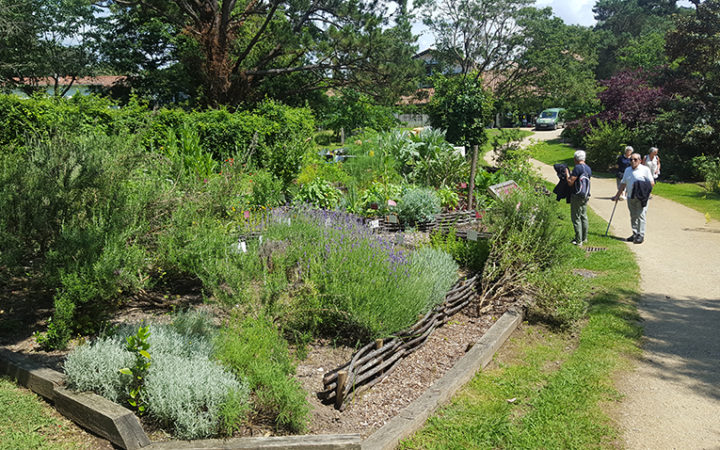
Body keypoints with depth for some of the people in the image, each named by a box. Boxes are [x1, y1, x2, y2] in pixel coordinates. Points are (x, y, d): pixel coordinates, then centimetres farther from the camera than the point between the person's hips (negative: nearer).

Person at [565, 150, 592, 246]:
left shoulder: (577, 168, -16)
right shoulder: (588, 168, 11)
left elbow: (570, 182, -17)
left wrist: (567, 173, 0)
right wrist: (571, 175, 23)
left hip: (577, 196, -8)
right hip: (585, 196, 8)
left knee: (576, 218, -2)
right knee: (584, 217, 16)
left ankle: (578, 240, -1)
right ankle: (584, 238, 24)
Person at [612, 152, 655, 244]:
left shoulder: (645, 169, 0)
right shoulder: (627, 170, 16)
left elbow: (652, 183, -1)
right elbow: (623, 184, 20)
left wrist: (644, 186, -19)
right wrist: (617, 196, 16)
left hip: (641, 198, -5)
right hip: (630, 197, 5)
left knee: (641, 216, -9)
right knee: (633, 217, 8)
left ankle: (641, 235, -5)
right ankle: (635, 234, 15)